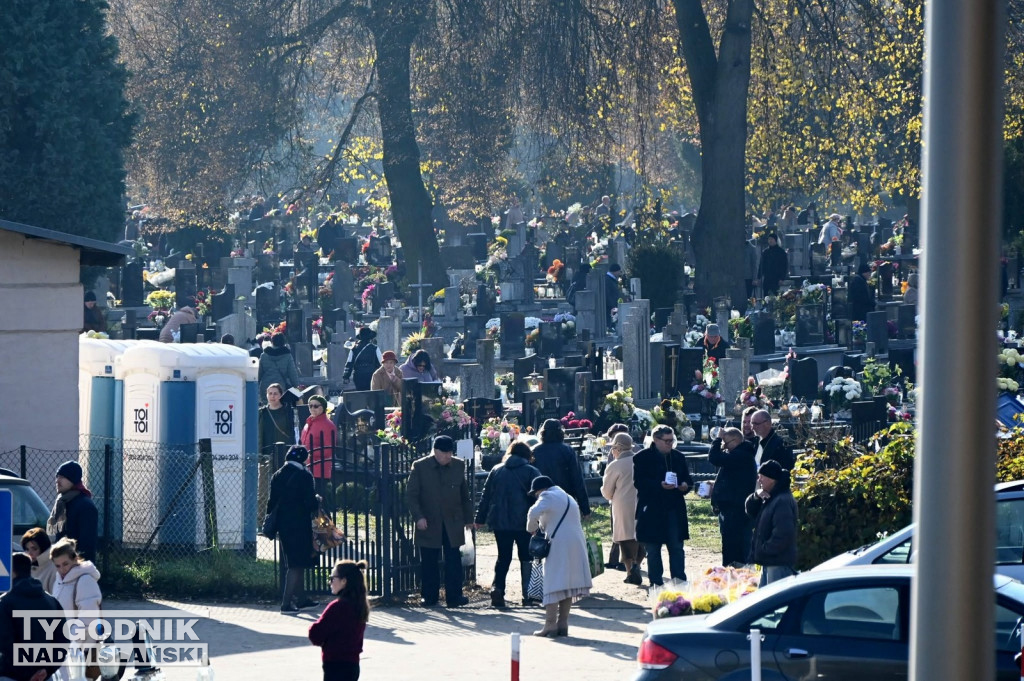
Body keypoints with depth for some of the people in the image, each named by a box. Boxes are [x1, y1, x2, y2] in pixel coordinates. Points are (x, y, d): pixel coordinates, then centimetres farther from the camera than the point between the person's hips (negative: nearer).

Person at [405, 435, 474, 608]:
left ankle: (454, 596, 0)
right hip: (429, 524, -1)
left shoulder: (458, 466, 6)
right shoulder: (420, 467, -3)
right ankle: (429, 597, 11)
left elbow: (465, 495, 15)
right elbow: (411, 495, -3)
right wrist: (418, 517, -14)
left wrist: (468, 518, 15)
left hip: (453, 524, 1)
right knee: (429, 562, 3)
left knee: (454, 561, -3)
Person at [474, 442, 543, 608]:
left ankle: (497, 587, -12)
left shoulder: (496, 471, 8)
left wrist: (480, 518, 15)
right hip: (523, 523, -3)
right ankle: (528, 594, 3)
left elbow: (486, 496, 10)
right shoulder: (531, 472, -2)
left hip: (500, 523, 3)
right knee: (526, 557, 7)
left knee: (503, 557, 8)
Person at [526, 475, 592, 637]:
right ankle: (563, 624, 11)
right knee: (568, 584, 11)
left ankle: (550, 625, -11)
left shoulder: (548, 497, -3)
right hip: (577, 543, 8)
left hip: (559, 544, -8)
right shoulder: (569, 498, 25)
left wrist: (532, 528, -1)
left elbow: (534, 513, -19)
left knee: (554, 585, -7)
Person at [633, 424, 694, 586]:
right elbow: (639, 482, -10)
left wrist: (685, 485, -6)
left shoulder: (679, 457, 12)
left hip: (675, 510, 4)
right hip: (652, 510, -4)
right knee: (653, 549, 3)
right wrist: (660, 485, -23)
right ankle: (656, 582, 8)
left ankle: (679, 580, 7)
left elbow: (688, 478, 18)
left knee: (677, 547, 4)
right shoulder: (643, 458, -3)